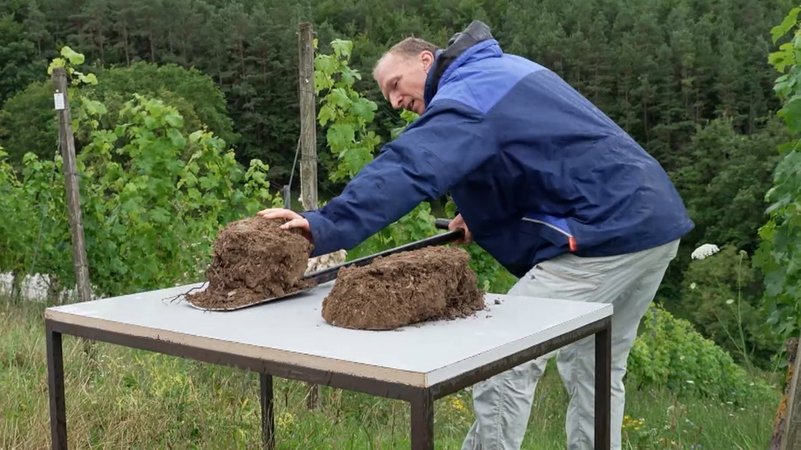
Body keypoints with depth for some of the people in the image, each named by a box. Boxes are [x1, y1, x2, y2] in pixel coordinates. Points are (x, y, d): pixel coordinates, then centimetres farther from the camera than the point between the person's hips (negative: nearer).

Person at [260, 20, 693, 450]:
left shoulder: (467, 93, -11)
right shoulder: (502, 68, 19)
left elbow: (405, 172, -28)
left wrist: (324, 227, -36)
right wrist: (483, 215, 17)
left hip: (610, 232, -10)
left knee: (505, 362, -6)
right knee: (593, 370, 20)